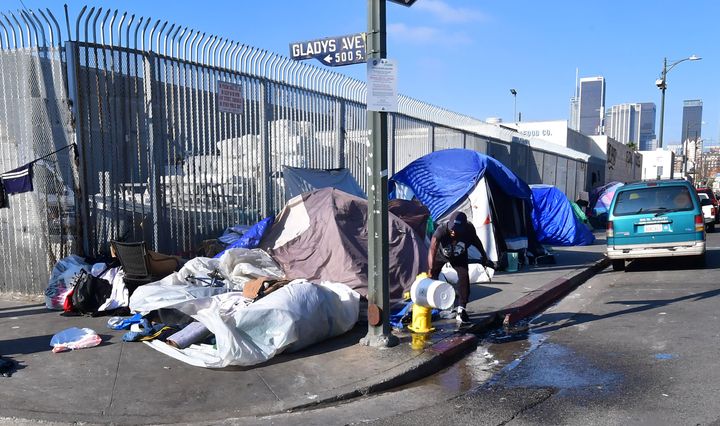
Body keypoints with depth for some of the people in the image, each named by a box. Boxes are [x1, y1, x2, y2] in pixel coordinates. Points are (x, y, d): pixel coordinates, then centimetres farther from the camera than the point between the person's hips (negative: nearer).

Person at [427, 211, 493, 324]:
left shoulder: (469, 229, -33)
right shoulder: (441, 230, -43)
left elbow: (476, 241, -10)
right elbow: (432, 250, -52)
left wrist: (484, 257, 0)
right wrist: (431, 270, -63)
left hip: (459, 257, 2)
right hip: (441, 255, -1)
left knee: (464, 278, -15)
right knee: (431, 279, -3)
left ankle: (461, 311, -5)